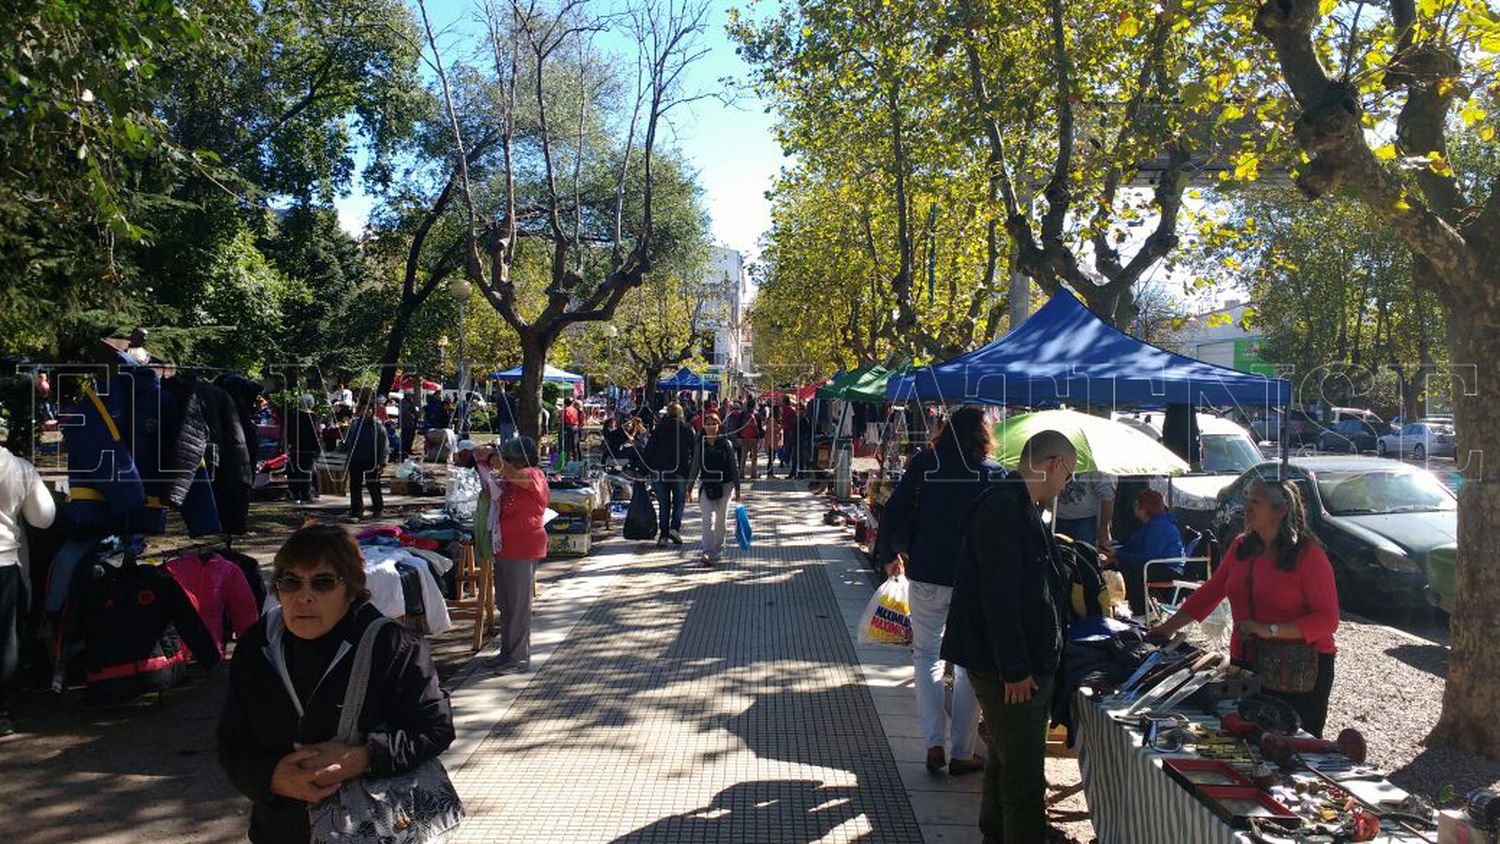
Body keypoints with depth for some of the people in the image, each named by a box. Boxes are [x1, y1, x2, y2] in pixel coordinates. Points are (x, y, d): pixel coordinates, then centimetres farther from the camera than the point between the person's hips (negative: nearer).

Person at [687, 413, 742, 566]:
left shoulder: (726, 444, -3)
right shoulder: (699, 444, 1)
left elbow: (734, 466, 1)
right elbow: (695, 467, 8)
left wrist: (737, 488, -1)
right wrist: (689, 488, 8)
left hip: (724, 485, 0)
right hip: (706, 486, 0)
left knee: (721, 521, 10)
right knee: (708, 519, -13)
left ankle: (718, 550, 26)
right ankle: (708, 553, -16)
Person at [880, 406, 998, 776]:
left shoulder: (923, 463, -3)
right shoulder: (992, 472, -6)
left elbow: (892, 513, -2)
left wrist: (891, 555, 13)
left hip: (927, 575, 1)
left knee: (927, 655, 14)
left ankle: (935, 743, 5)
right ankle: (962, 752, 15)